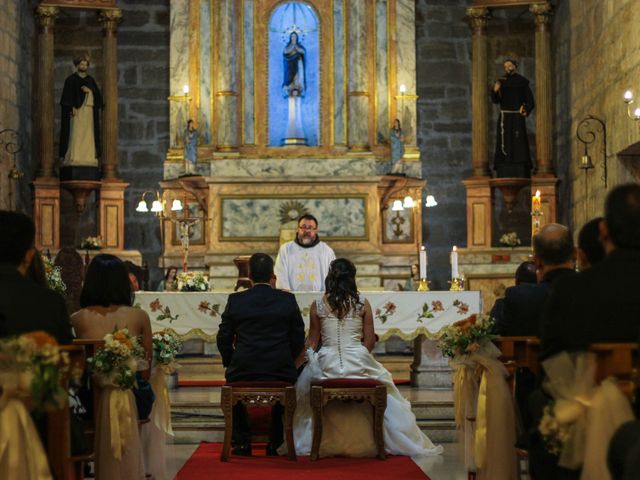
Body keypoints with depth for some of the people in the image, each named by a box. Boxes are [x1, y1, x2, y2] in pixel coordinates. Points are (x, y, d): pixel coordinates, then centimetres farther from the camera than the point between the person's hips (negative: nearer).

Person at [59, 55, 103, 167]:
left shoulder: (91, 80, 16)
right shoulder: (71, 79, 2)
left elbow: (98, 95, 11)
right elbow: (67, 95, -6)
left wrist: (89, 90, -8)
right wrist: (72, 107, -18)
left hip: (89, 111, 5)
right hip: (76, 110, -5)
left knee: (88, 135, 0)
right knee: (75, 134, -11)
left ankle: (87, 157, 0)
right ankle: (73, 158, -14)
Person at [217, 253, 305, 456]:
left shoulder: (235, 300, -2)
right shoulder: (288, 300, -1)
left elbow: (224, 338, 3)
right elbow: (298, 338, 4)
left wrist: (230, 363, 18)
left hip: (243, 370, 0)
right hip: (280, 371, 0)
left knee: (231, 379, 34)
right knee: (286, 381, 34)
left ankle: (241, 442, 27)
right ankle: (275, 443, 28)